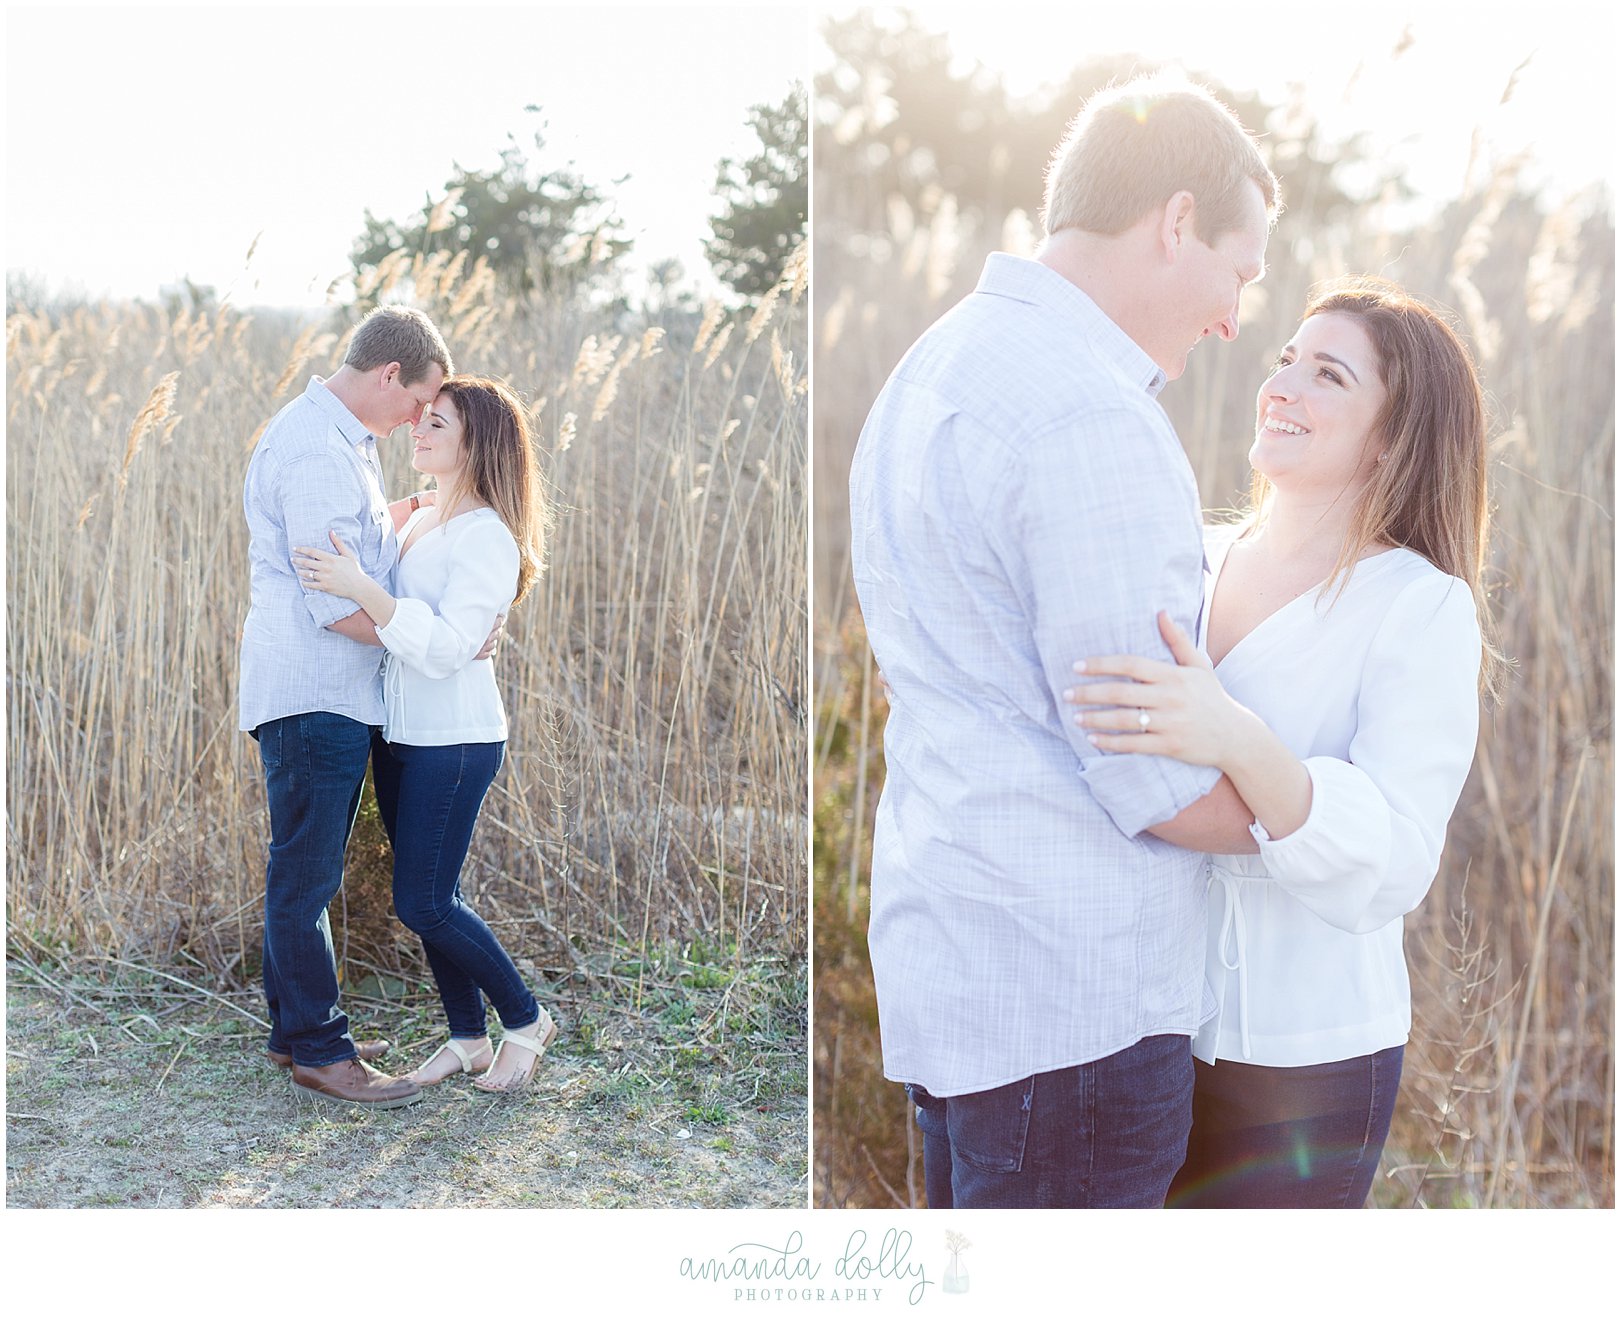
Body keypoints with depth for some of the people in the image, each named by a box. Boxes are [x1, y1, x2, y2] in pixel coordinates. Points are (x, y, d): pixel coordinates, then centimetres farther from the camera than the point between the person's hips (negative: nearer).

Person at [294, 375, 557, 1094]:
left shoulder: (486, 537, -15)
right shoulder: (418, 522, 11)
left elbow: (446, 647, -24)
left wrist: (361, 589, -29)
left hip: (455, 739, -8)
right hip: (400, 736, 8)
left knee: (423, 903, -5)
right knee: (429, 898, 12)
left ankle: (526, 1019, 13)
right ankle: (467, 1038, 25)